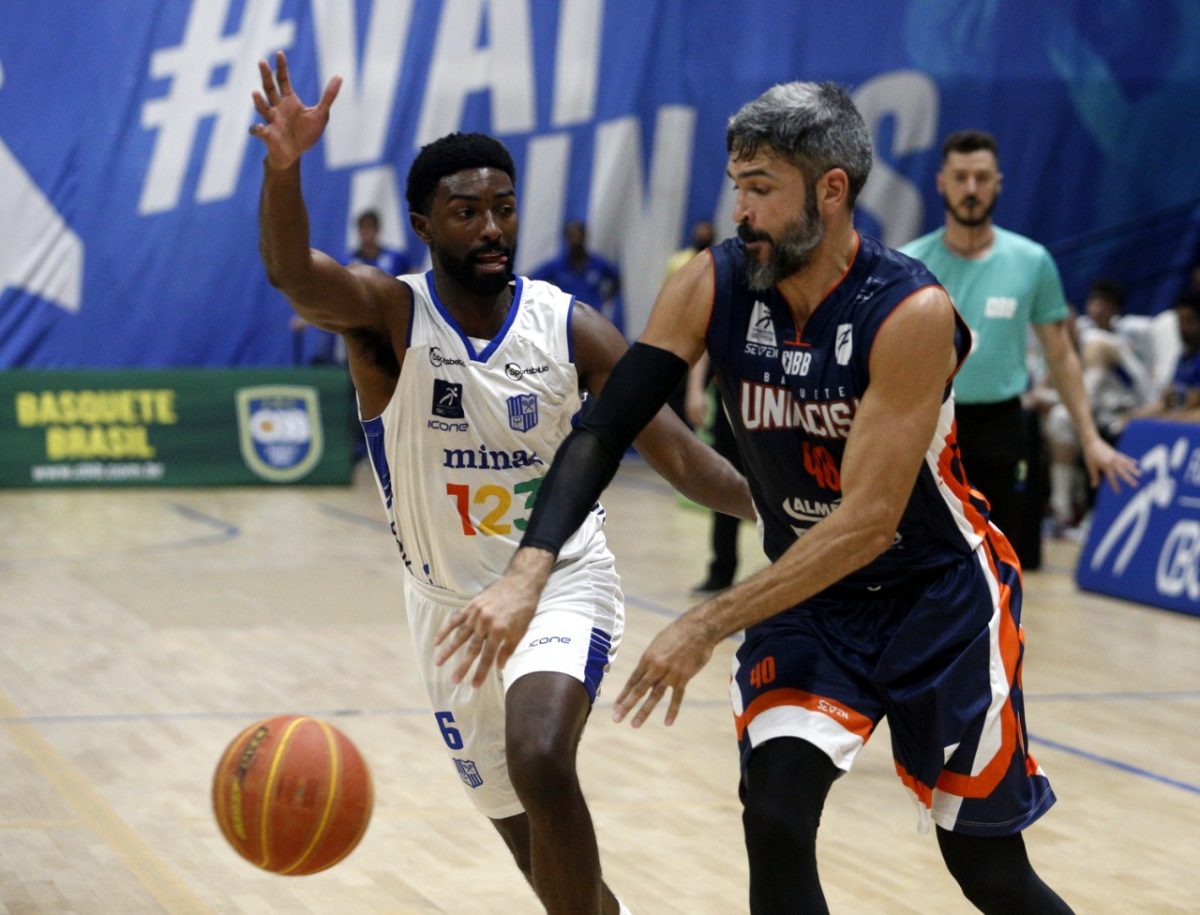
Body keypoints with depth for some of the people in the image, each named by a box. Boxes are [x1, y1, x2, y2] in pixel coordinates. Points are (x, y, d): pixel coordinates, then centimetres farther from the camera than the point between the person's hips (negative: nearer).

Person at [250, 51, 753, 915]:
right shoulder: (391, 316, -14)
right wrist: (284, 165, -55)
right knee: (525, 831, 13)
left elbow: (679, 454, -11)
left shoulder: (572, 328, -10)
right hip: (450, 602, 2)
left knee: (540, 764, -29)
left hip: (562, 582, -2)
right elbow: (295, 275, -35)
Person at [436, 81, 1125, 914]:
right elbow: (604, 431, -17)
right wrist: (528, 573, -33)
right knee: (775, 820, -17)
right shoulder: (714, 287, -14)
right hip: (807, 597, 4)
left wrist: (708, 627, -34)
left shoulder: (911, 313, -27)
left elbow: (868, 521, -30)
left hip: (939, 597, -3)